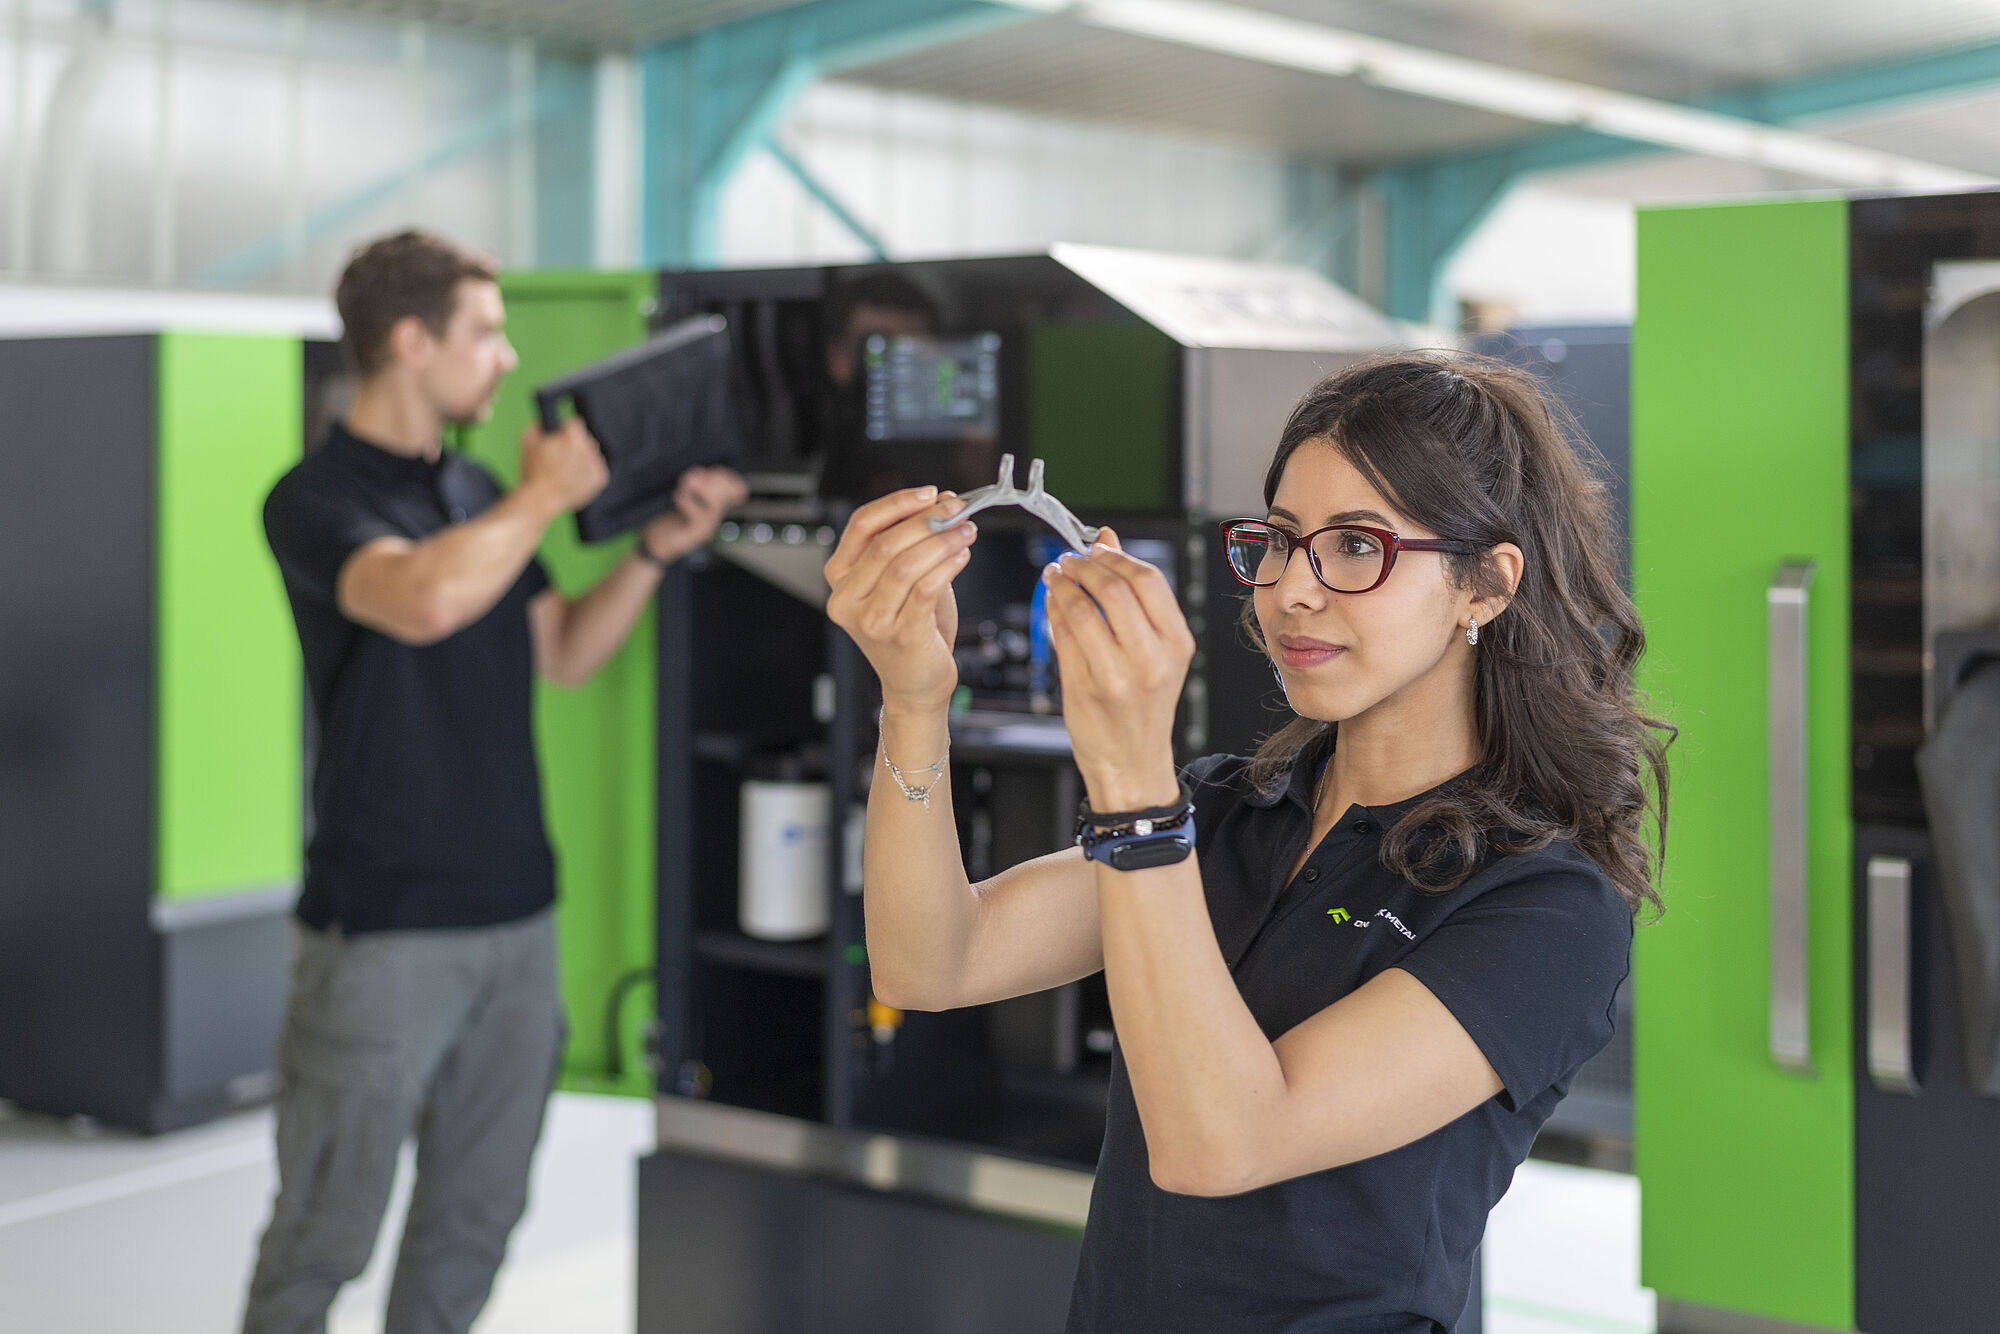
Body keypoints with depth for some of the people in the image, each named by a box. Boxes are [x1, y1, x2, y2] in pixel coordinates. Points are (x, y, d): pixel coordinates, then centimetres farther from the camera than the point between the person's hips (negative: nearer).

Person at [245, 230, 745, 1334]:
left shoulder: (476, 490, 12)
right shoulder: (316, 500, -12)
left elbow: (563, 655, 17)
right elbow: (425, 598, -33)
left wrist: (654, 549, 3)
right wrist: (547, 495, -18)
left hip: (515, 915, 7)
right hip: (383, 930, -7)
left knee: (473, 1220, 14)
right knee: (325, 1234, 2)